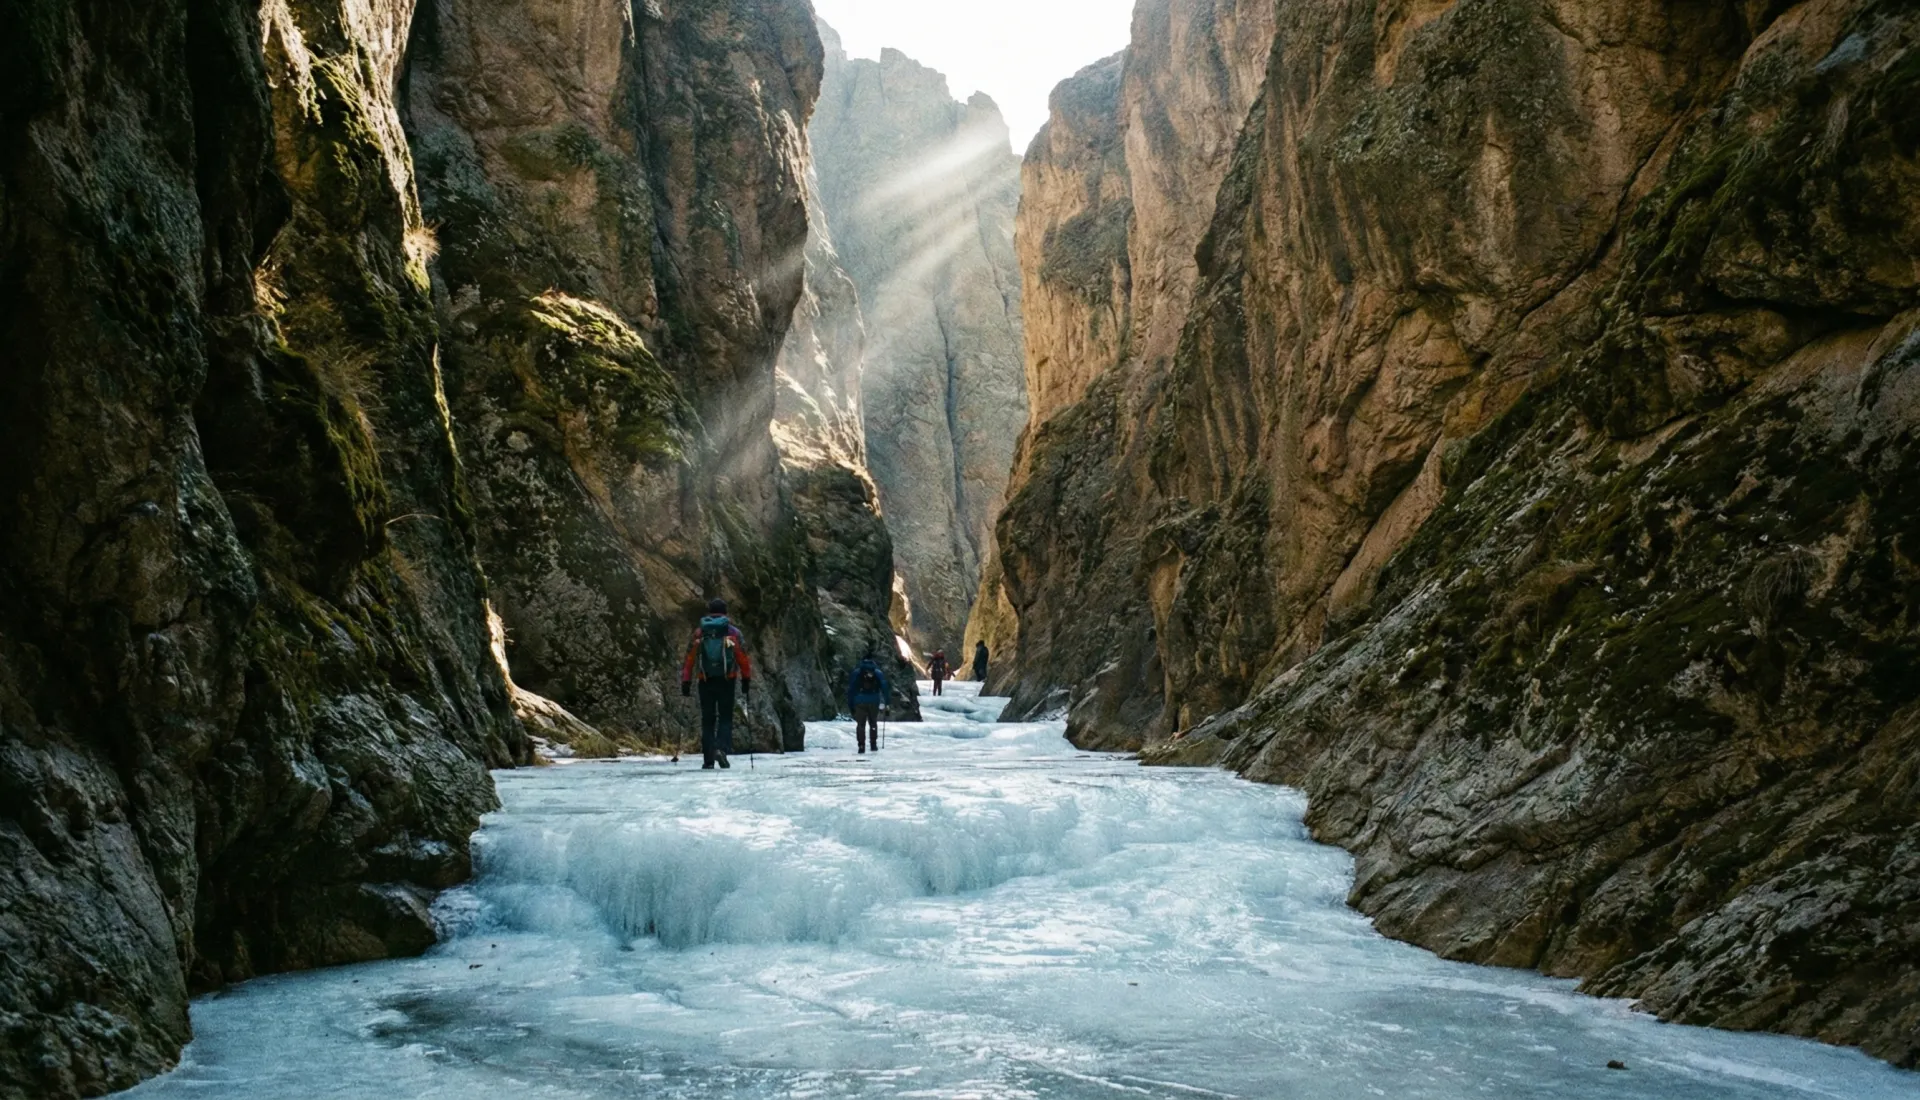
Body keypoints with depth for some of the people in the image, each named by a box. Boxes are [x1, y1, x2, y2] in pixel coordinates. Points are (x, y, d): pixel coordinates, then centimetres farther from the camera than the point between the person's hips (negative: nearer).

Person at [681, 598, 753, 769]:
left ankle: (708, 760, 5)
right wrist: (746, 682, 5)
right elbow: (744, 659, 0)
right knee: (725, 718, 7)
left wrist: (686, 683, 5)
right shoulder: (734, 632, 3)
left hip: (705, 682, 1)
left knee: (707, 720, 8)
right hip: (727, 681, -1)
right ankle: (721, 748, -17)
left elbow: (689, 659, 3)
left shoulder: (699, 633, 6)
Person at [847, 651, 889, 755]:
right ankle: (874, 744, 15)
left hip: (860, 702, -1)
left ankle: (861, 746, -7)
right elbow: (884, 687, 3)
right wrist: (887, 702, 5)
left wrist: (850, 704, 8)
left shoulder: (856, 671, 7)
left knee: (861, 724, 3)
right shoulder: (878, 672, 8)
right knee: (873, 723, 16)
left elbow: (851, 688, 4)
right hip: (874, 701, 1)